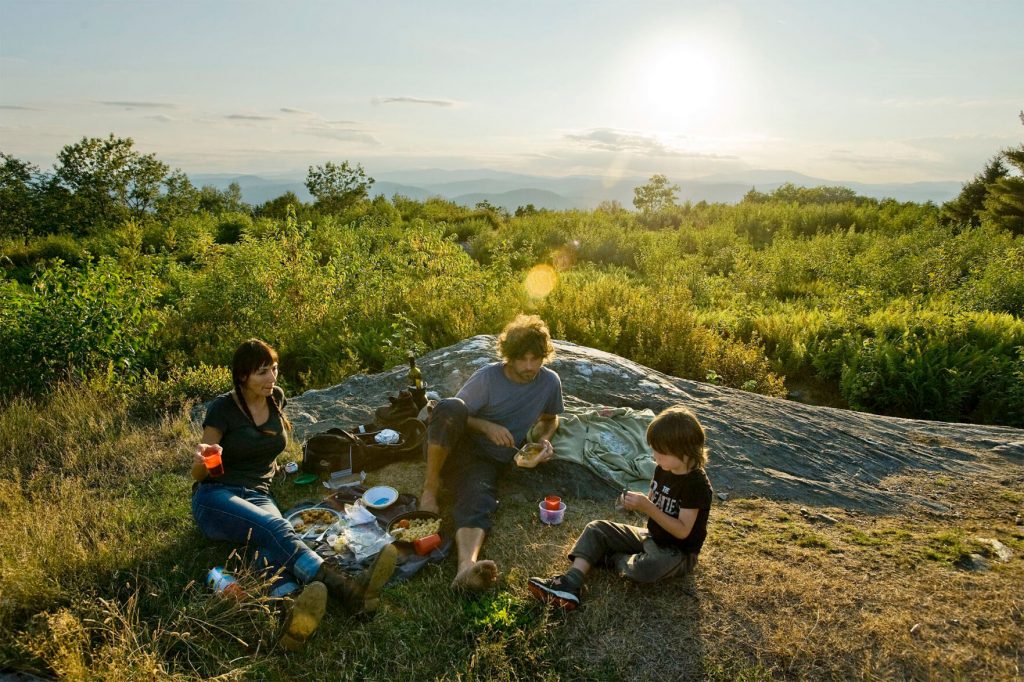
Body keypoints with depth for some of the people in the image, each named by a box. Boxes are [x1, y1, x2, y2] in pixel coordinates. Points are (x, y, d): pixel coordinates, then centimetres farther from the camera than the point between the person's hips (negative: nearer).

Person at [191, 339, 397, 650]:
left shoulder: (275, 399, 8)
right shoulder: (223, 409, -6)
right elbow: (198, 475, -5)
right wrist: (200, 461, -26)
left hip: (258, 495, 4)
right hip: (216, 497, -4)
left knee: (274, 543, -33)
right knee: (276, 529, -35)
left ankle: (291, 607, -65)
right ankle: (349, 590, -57)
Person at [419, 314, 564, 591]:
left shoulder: (550, 382, 2)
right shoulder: (488, 377, -8)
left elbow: (550, 418, 22)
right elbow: (451, 415, -1)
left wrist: (544, 440, 0)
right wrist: (486, 426, -19)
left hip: (490, 461, 1)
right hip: (456, 447, -1)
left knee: (478, 505, -35)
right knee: (449, 407, -36)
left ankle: (467, 567, -62)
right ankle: (430, 488, -23)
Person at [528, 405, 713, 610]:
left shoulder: (697, 484, -23)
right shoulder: (663, 469, 1)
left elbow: (682, 531, -25)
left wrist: (647, 507, -31)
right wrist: (638, 503, -11)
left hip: (679, 552, -8)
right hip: (651, 536, 8)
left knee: (644, 568, -39)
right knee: (596, 529, -4)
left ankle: (610, 558, -6)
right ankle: (571, 582, -23)